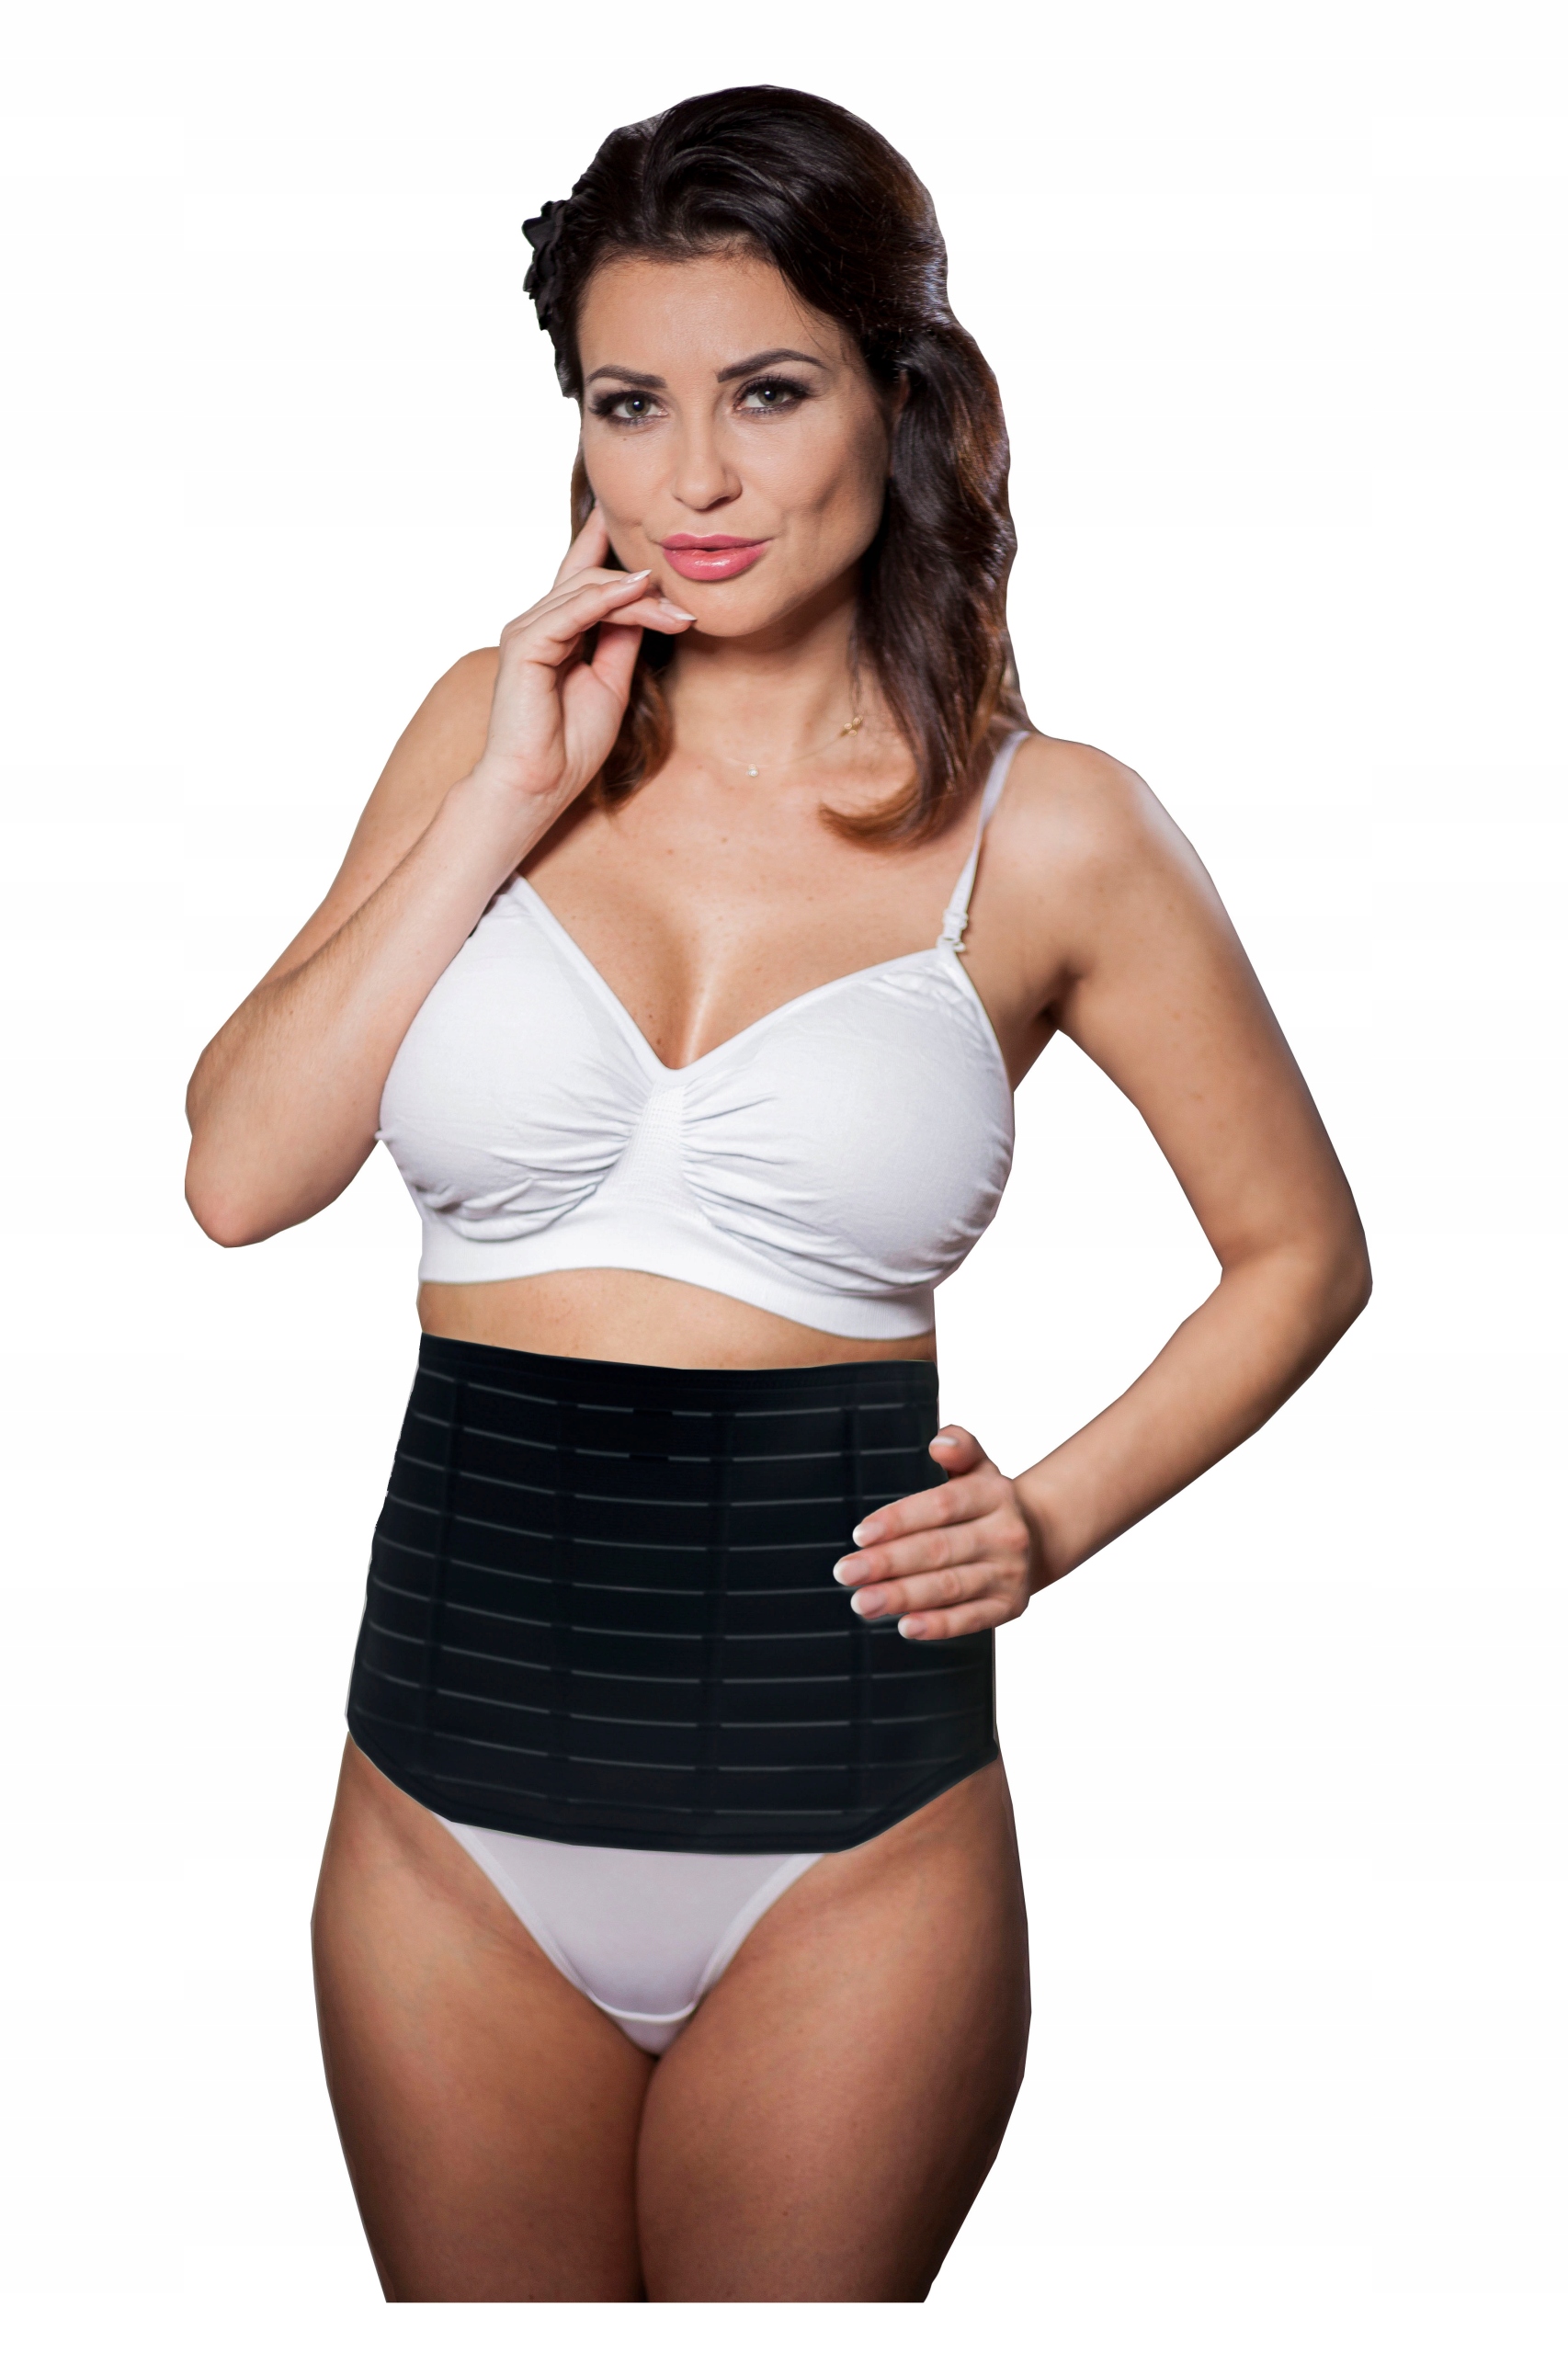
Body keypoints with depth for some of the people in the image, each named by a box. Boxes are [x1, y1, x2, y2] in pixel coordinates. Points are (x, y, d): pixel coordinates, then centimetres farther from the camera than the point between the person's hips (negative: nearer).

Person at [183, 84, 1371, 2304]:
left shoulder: (1045, 830, -4)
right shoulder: (493, 726, 3)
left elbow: (1303, 1248, 7)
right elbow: (239, 1176, -5)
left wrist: (1055, 1517, -6)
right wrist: (510, 802, -9)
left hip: (850, 1841, -2)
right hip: (457, 1813, 2)